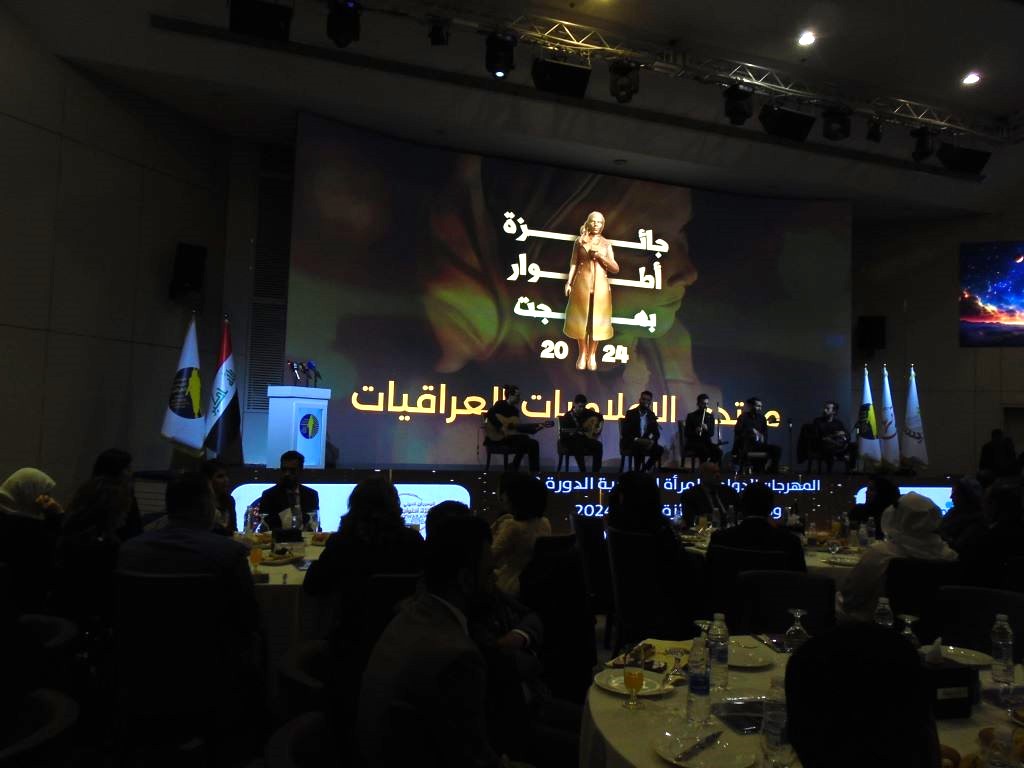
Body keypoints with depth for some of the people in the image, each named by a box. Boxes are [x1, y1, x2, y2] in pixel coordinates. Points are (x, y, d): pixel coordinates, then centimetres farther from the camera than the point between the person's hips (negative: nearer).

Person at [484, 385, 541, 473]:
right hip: (497, 437, -8)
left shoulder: (514, 409, 16)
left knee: (533, 443, -5)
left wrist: (535, 428, 8)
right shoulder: (500, 404, -8)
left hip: (510, 437, 8)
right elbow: (488, 416, -24)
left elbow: (517, 428, 16)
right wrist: (501, 427, -26)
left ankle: (534, 472, -2)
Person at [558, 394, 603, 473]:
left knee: (598, 445, -24)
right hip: (572, 441, -4)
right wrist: (569, 434, -31)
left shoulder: (587, 413, 2)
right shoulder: (567, 417, -11)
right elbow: (562, 436, -11)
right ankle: (583, 472, -30)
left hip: (585, 438, 4)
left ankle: (596, 472, -19)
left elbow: (600, 416, 19)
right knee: (578, 447, -39)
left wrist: (600, 427, 4)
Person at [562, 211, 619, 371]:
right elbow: (574, 263, 4)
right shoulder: (579, 241, 6)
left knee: (597, 319, 1)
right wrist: (569, 282, -6)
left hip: (600, 285, 0)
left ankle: (592, 355, 10)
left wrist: (601, 257, -10)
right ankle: (582, 354, 12)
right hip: (582, 283, 0)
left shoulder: (606, 244, 7)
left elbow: (615, 269, 4)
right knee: (581, 318, 2)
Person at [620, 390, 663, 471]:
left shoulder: (651, 415, 10)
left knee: (659, 449, -20)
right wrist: (636, 440, -27)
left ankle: (643, 470, -12)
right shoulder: (630, 413, -3)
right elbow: (624, 432, -11)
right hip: (630, 443, -5)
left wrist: (652, 441, -15)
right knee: (639, 448, -37)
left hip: (645, 443, 5)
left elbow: (656, 433, 8)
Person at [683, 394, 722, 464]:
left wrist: (707, 429, -16)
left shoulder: (710, 416, 12)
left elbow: (712, 433, 6)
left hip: (706, 442, 4)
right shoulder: (691, 416, 2)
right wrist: (695, 431, -25)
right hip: (693, 442, -4)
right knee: (705, 451, -35)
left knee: (718, 451, -27)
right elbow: (686, 434, -4)